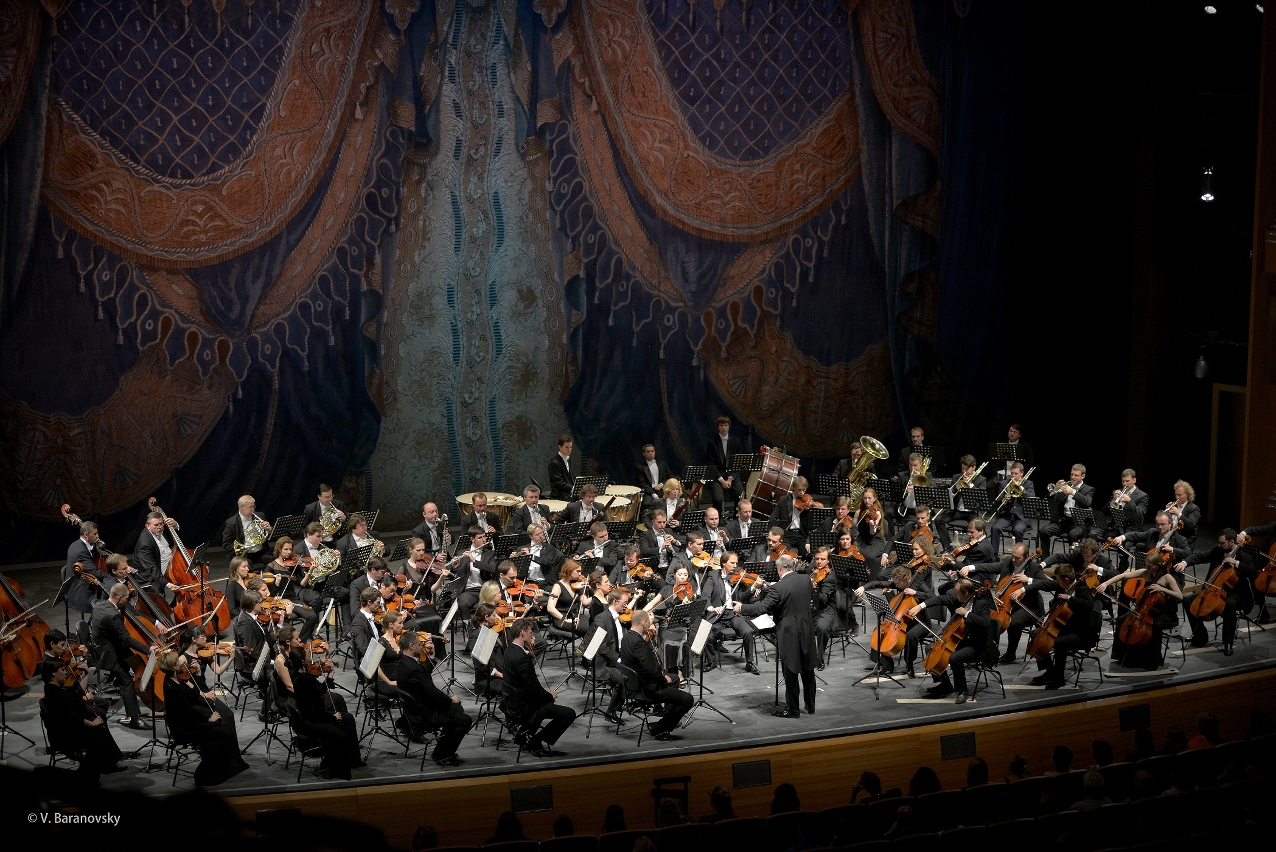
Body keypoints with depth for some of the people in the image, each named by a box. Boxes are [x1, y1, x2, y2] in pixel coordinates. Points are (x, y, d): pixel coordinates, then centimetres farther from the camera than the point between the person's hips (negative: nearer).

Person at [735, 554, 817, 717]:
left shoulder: (778, 588, -19)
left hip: (789, 634, -6)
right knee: (808, 670, 16)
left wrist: (741, 608, -5)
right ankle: (811, 705, 27)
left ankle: (792, 710, 10)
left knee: (791, 673, 3)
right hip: (807, 630, 6)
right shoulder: (806, 581, 0)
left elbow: (761, 608, -20)